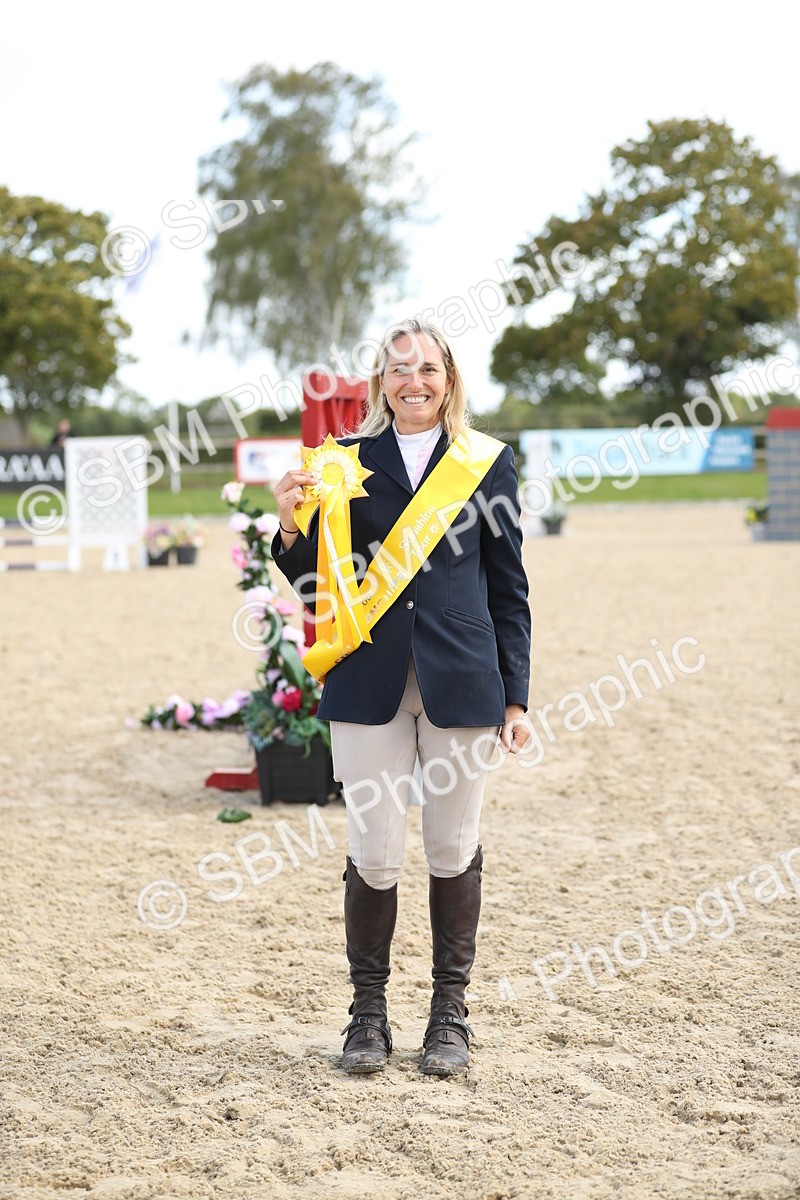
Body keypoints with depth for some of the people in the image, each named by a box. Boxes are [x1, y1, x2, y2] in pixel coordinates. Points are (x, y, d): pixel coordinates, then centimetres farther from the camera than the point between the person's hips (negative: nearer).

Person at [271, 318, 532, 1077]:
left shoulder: (488, 462, 6)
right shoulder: (348, 461, 6)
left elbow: (508, 588, 7)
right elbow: (317, 583, 8)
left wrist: (515, 695, 3)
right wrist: (292, 528, -13)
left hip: (462, 684, 0)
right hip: (369, 685, 0)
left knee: (453, 850, 7)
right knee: (374, 854, 0)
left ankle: (450, 1013, 21)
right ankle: (368, 1012, 17)